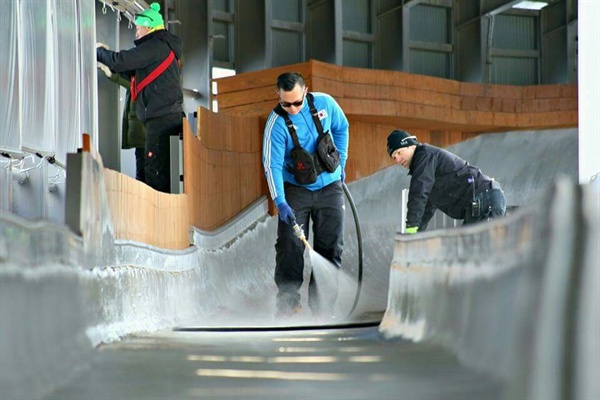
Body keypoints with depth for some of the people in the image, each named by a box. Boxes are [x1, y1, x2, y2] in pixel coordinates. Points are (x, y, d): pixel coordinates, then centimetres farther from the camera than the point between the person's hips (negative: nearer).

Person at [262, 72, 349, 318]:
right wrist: (280, 203, -30)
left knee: (330, 248, 2)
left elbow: (341, 129, 11)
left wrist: (341, 164, 10)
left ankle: (322, 307, 8)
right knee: (290, 246, -8)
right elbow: (272, 166, -20)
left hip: (330, 188, 2)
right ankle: (287, 301, 3)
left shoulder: (324, 103, -9)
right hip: (295, 190, -2)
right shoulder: (277, 123, -18)